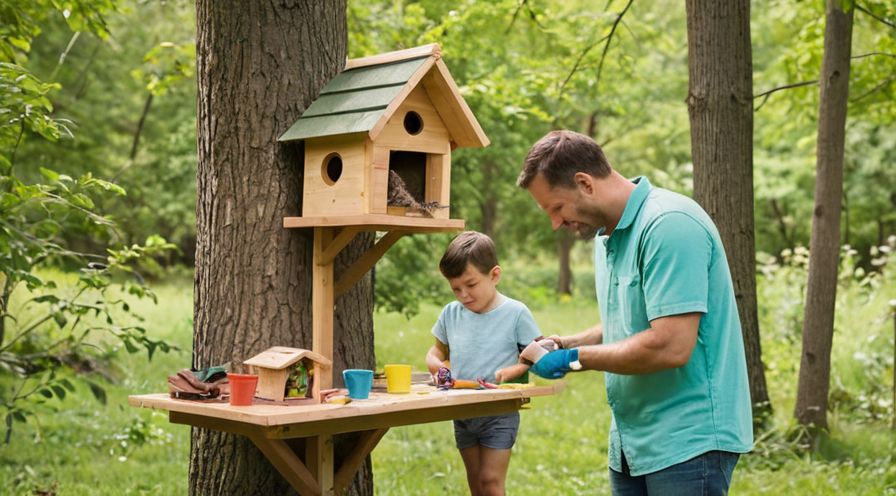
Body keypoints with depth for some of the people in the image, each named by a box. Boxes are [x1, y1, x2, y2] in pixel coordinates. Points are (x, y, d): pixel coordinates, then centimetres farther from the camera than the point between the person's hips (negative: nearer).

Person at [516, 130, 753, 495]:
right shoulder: (607, 236, 12)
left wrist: (575, 359, -14)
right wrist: (569, 343, 6)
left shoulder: (669, 225, -19)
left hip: (688, 442, -9)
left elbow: (671, 346, -25)